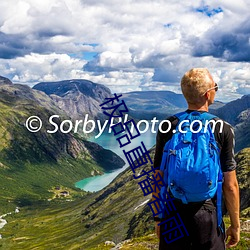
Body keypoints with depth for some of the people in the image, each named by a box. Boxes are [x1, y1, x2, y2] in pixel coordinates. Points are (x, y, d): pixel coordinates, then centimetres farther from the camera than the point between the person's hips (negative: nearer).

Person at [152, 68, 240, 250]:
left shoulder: (167, 127, -5)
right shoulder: (223, 130, -10)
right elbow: (230, 185, -8)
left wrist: (158, 218, 11)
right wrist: (235, 225, 4)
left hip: (172, 215, 2)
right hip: (207, 216, -1)